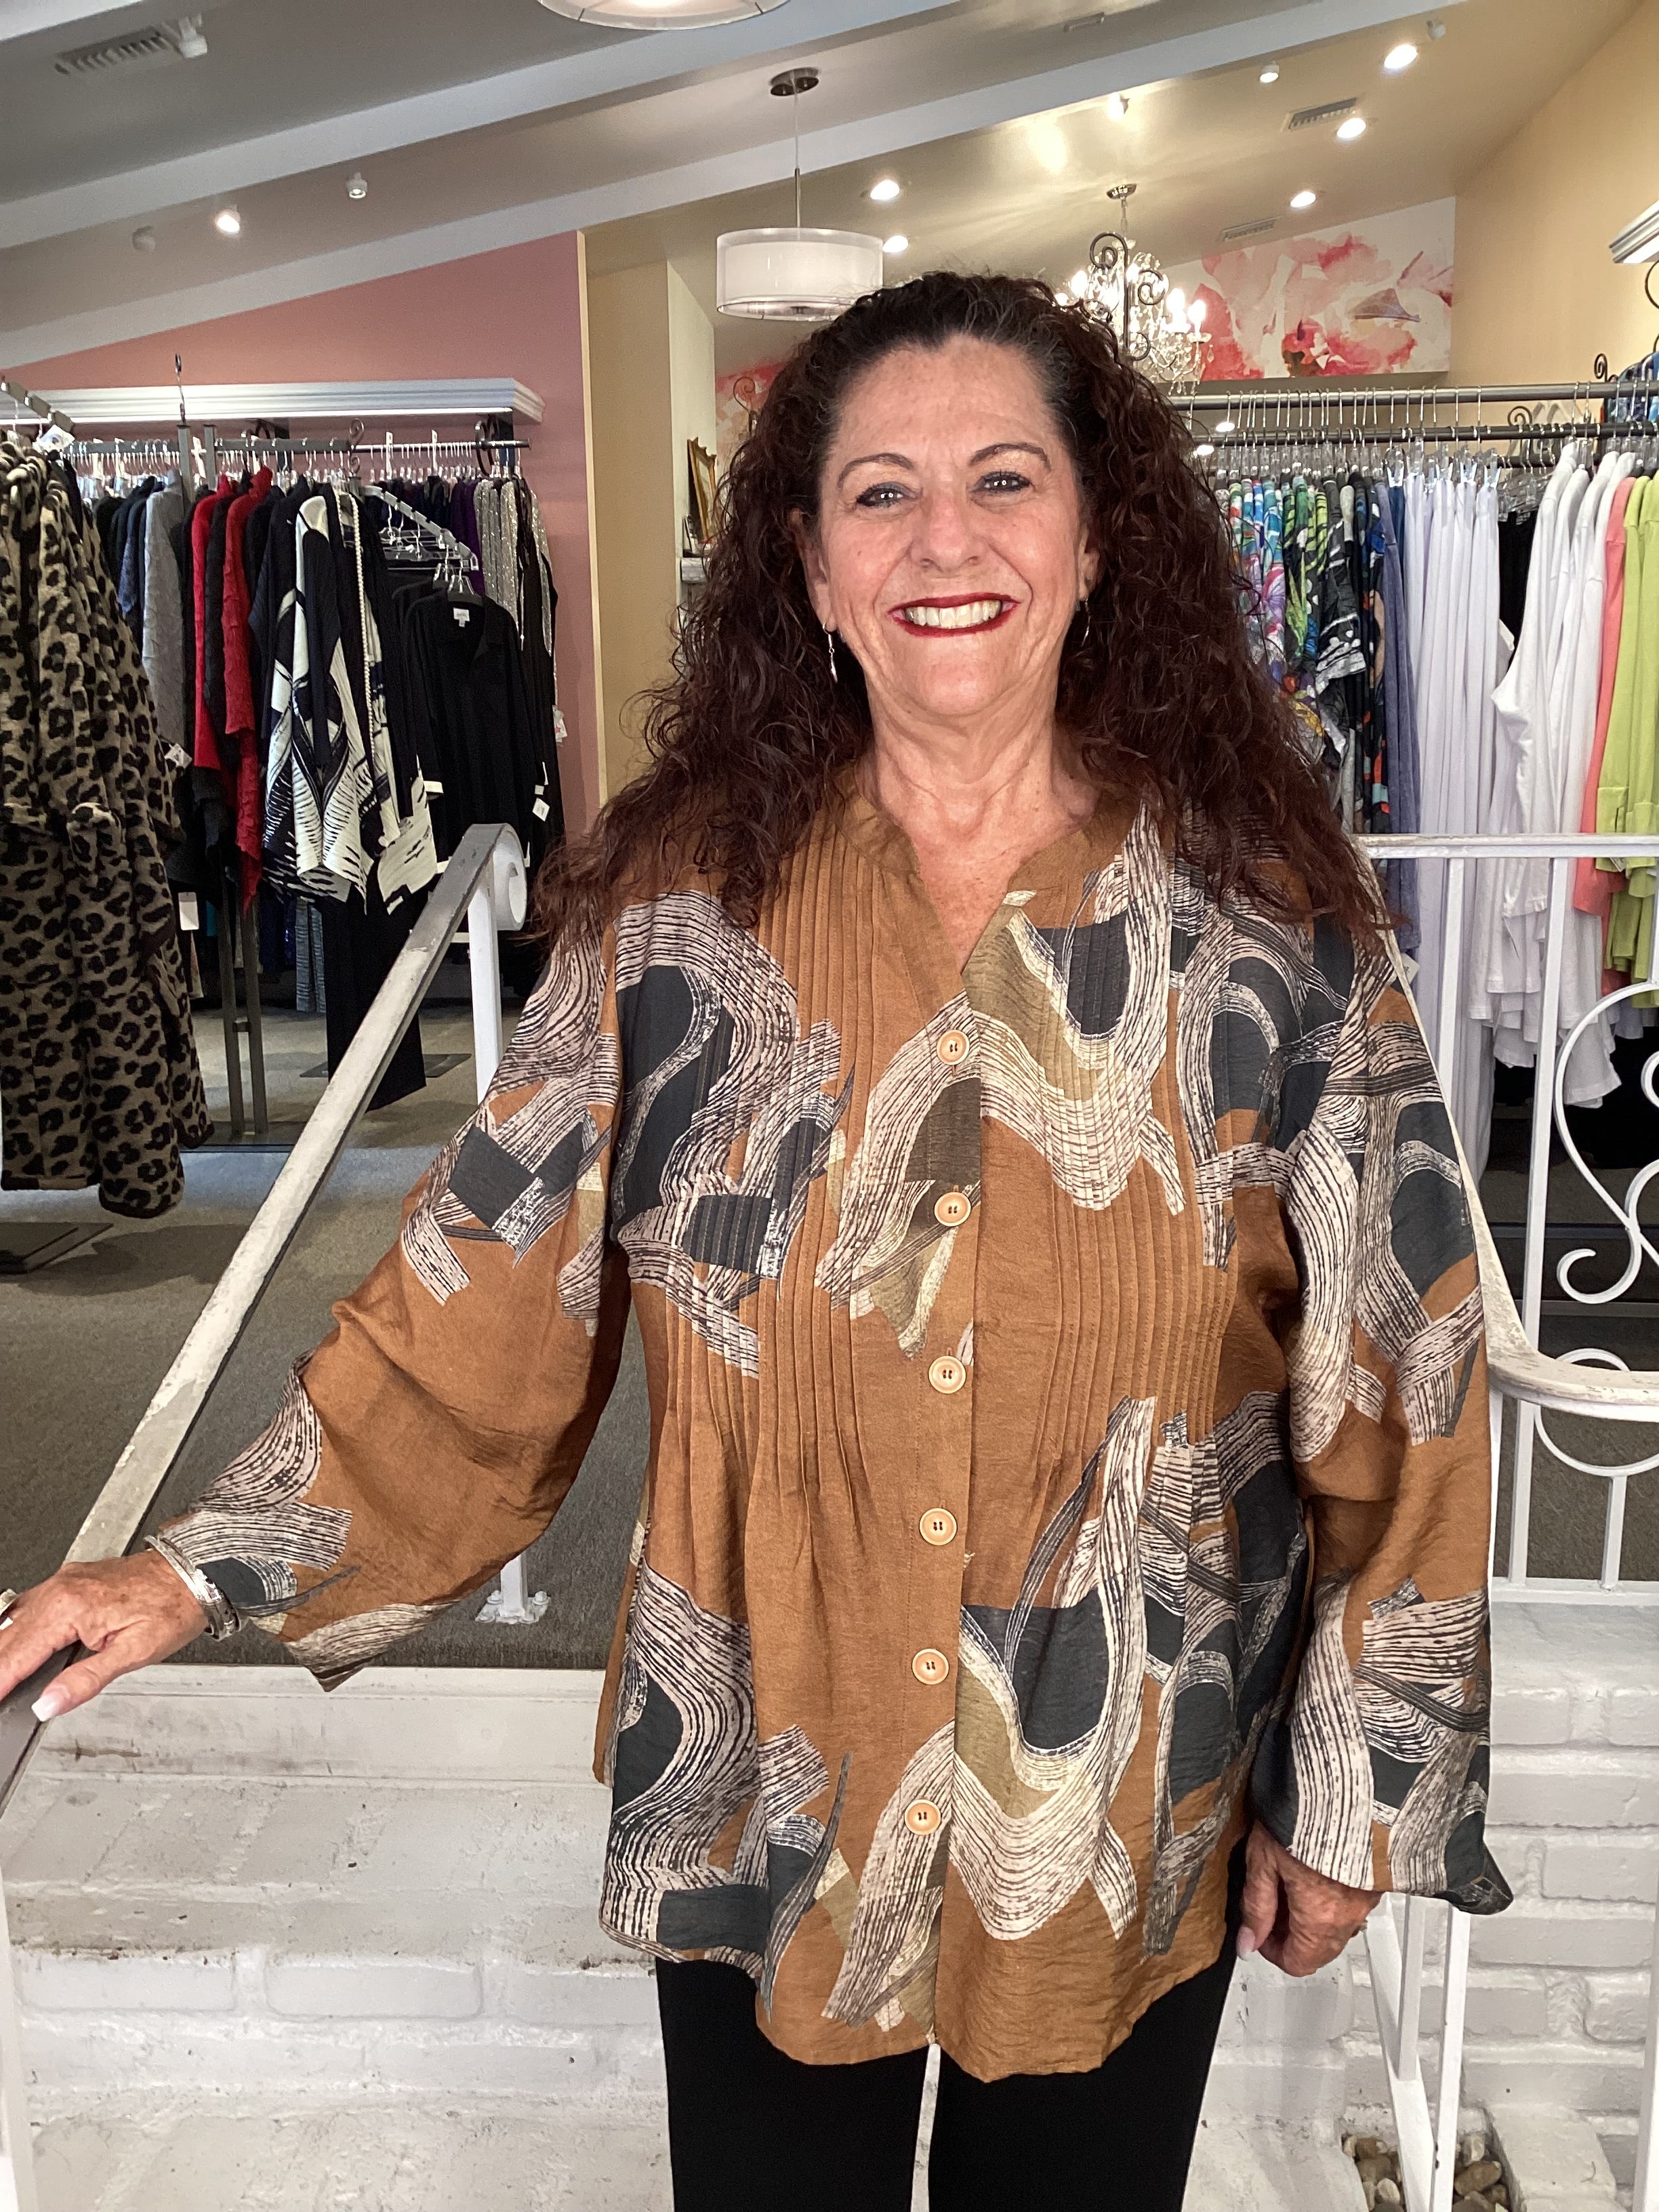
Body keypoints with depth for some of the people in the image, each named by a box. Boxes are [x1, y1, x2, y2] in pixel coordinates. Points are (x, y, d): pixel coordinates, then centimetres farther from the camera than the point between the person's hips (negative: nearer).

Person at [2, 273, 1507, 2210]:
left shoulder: (1263, 914, -10)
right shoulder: (683, 905, -9)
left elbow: (1393, 1376, -6)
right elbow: (484, 1301, -5)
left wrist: (1358, 1786, -1)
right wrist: (206, 1571, -9)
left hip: (1138, 1827, 0)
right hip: (763, 1809, 1)